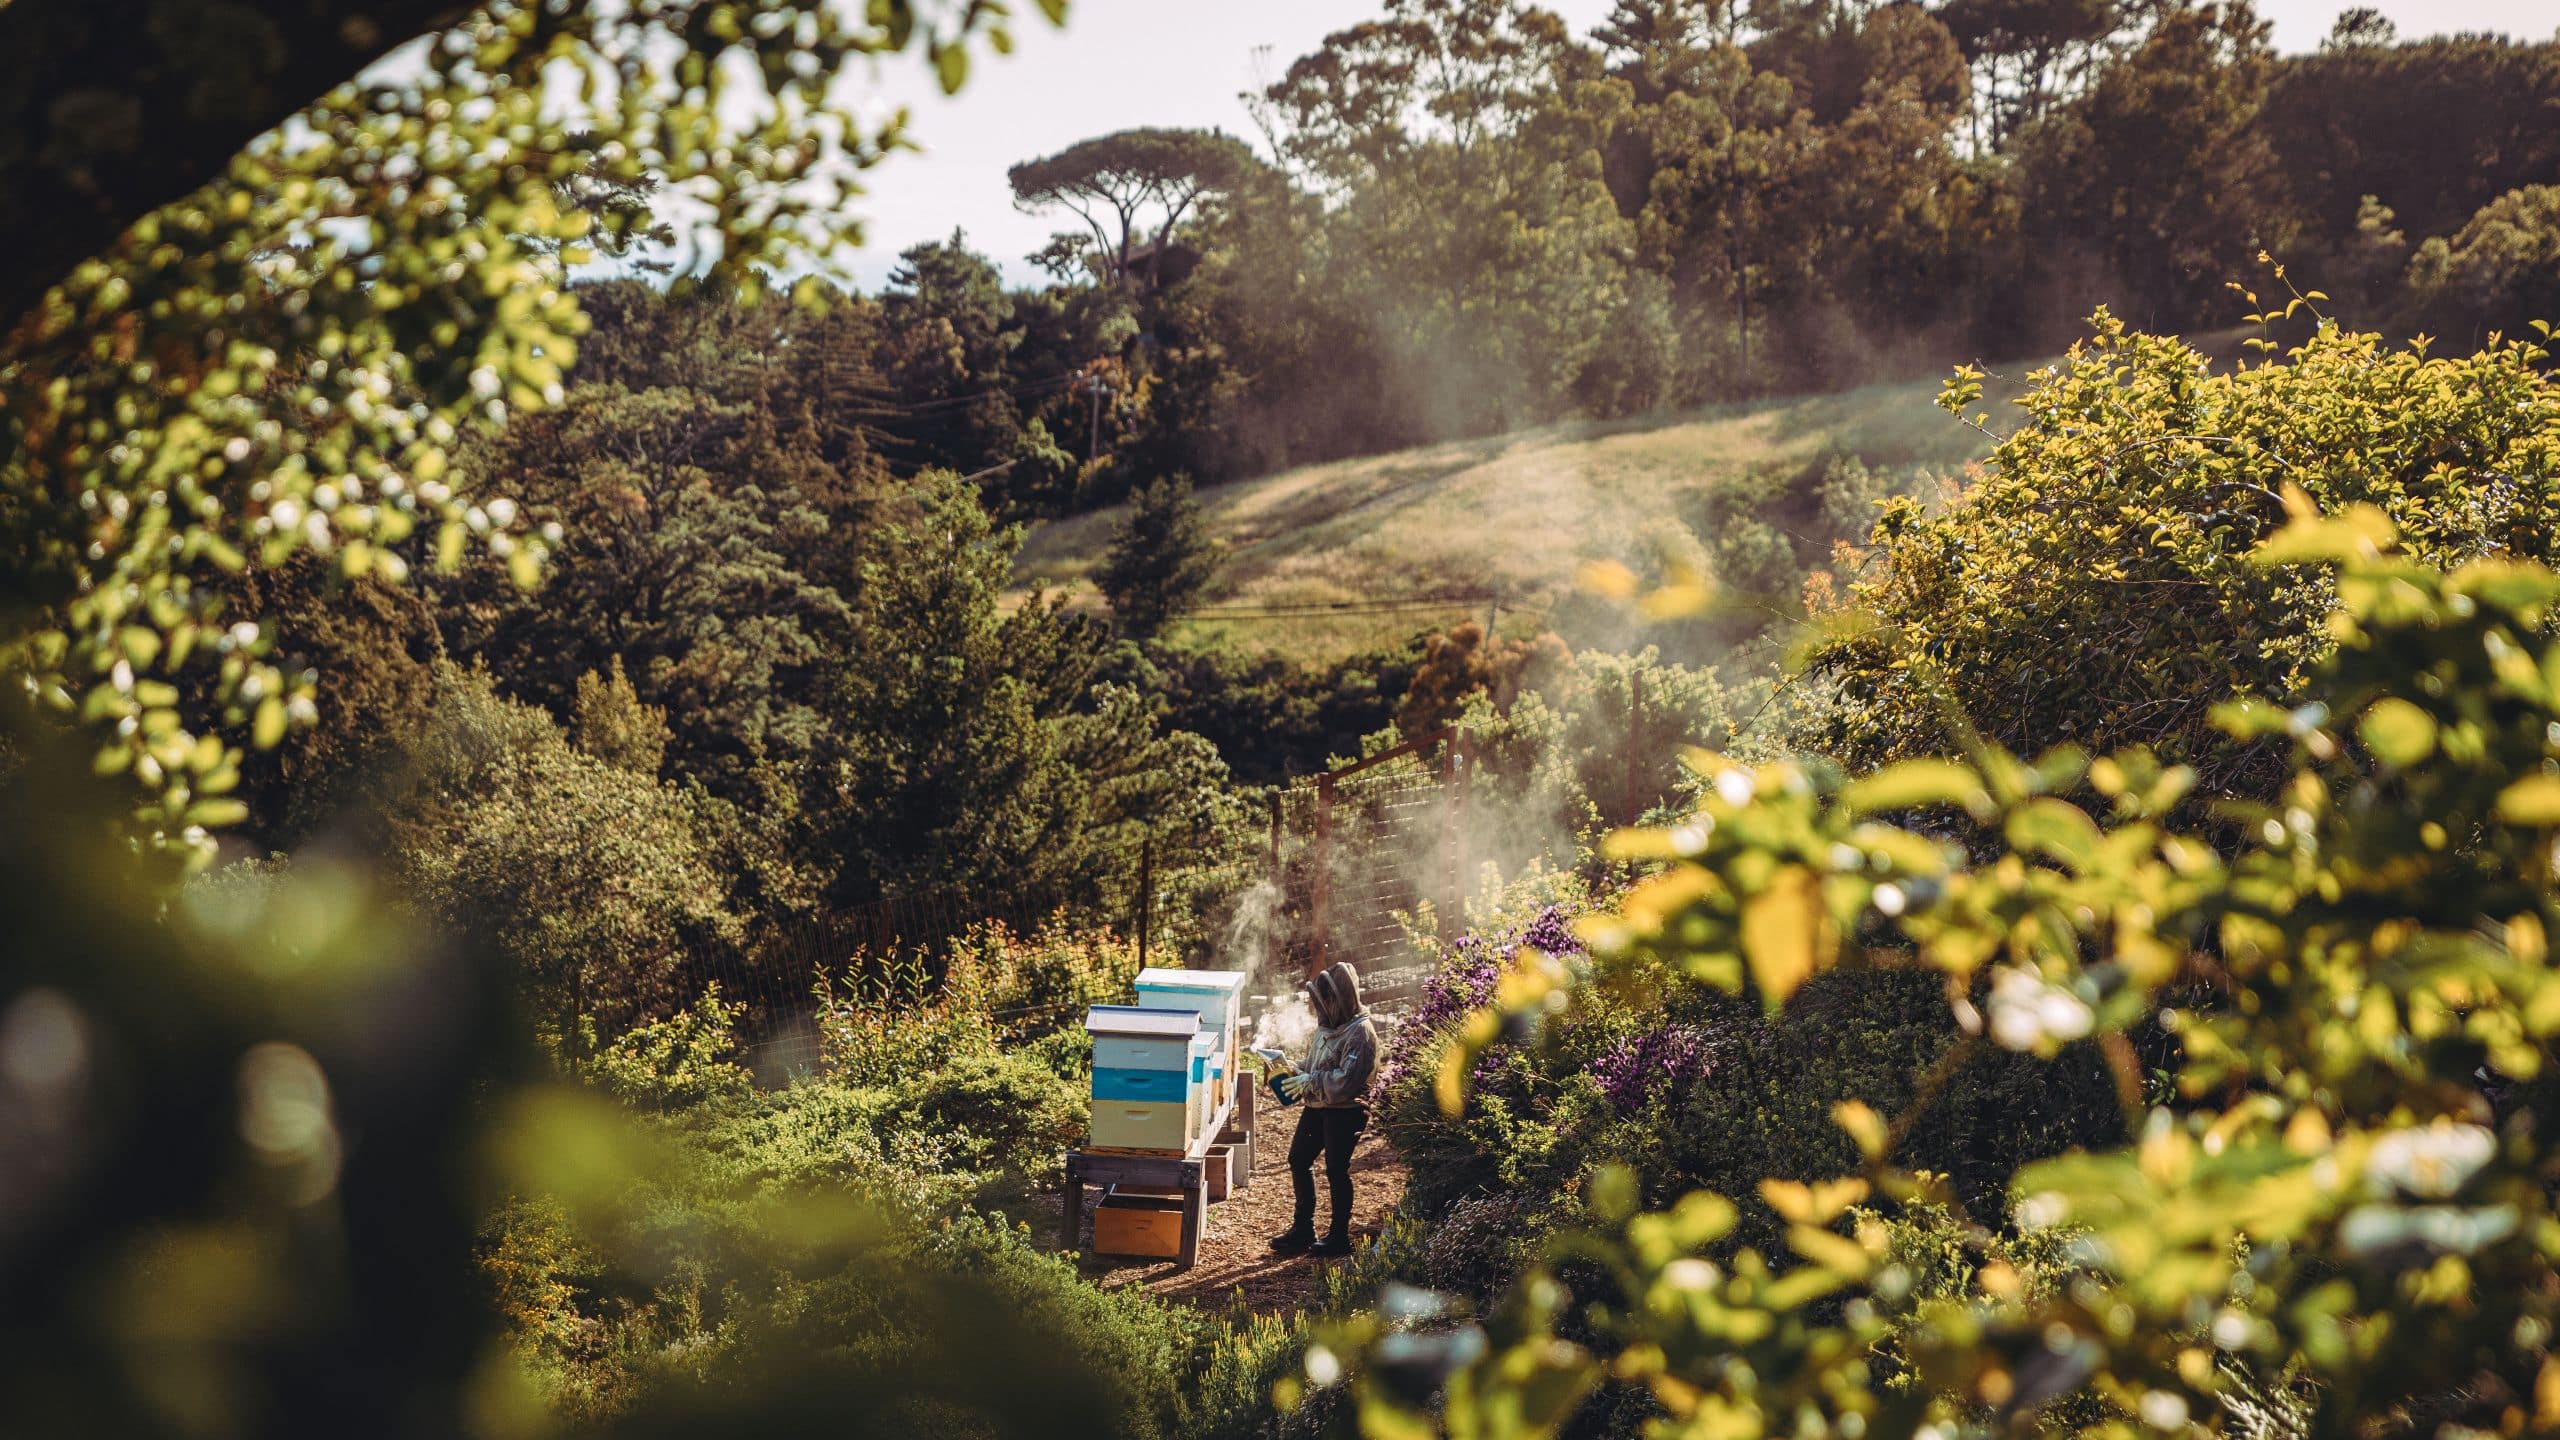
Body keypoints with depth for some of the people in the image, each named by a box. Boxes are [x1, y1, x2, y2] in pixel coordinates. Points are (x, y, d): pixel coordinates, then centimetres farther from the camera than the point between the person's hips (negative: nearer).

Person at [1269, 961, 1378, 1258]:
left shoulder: (1360, 1032, -20)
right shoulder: (1329, 1024, 7)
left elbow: (1347, 1079, -26)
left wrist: (1309, 1081, -22)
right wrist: (1298, 1070, 2)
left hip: (1345, 1111, -9)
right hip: (1317, 1107, 9)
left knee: (1336, 1171, 2)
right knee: (1298, 1159, 13)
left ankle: (1339, 1237, 17)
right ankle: (1303, 1229, 26)